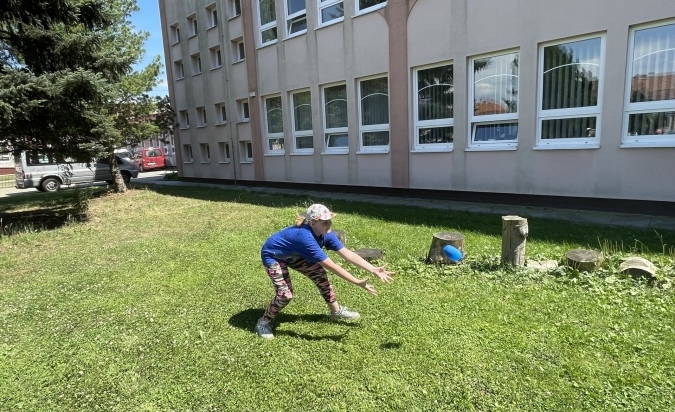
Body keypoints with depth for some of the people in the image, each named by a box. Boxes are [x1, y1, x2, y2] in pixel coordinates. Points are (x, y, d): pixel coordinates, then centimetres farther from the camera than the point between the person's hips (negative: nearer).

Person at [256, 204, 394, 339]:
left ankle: (336, 311, 19)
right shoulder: (305, 237, -42)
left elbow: (347, 254, -19)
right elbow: (331, 266, -41)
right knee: (285, 293, -20)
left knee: (319, 273, 1)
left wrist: (374, 270, -24)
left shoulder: (325, 233, -18)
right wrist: (358, 283, -38)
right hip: (272, 256, -8)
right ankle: (264, 323, 7)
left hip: (291, 254, 8)